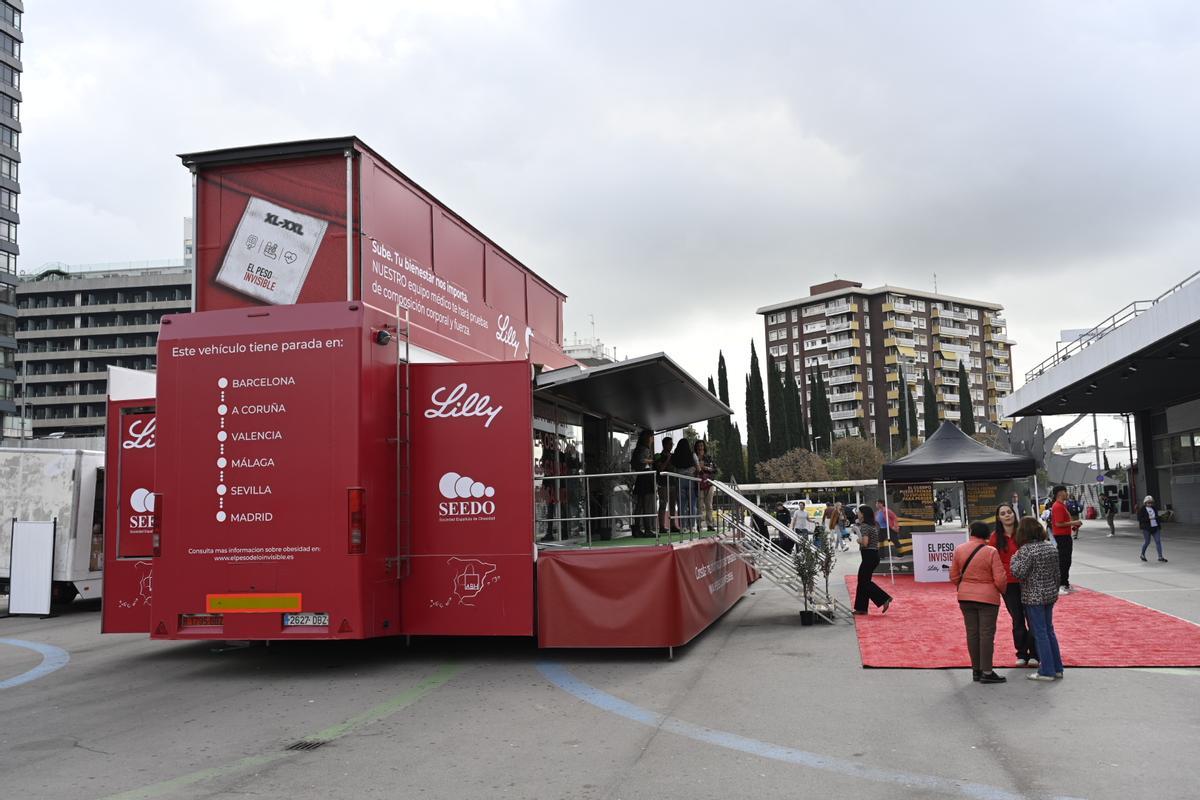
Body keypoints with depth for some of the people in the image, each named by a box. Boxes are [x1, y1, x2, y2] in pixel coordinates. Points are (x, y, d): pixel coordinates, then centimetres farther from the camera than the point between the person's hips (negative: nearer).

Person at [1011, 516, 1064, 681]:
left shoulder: (1026, 550, -18)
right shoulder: (1051, 547, 6)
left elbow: (1019, 573, -20)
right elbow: (1057, 573, 12)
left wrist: (1015, 558, -6)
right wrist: (1055, 590, 21)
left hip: (1033, 597, -7)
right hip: (1050, 594, 7)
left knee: (1040, 633, -1)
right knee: (1049, 631, 16)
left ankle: (1047, 671, 3)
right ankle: (1057, 668, 22)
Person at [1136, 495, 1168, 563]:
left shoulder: (1154, 509, 13)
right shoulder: (1142, 510, -4)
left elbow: (1157, 517, 25)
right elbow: (1139, 519, -11)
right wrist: (1148, 518, -22)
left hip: (1155, 527, 5)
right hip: (1146, 528, -5)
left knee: (1158, 541, -3)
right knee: (1146, 542, 2)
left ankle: (1160, 557, -2)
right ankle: (1142, 555, 26)